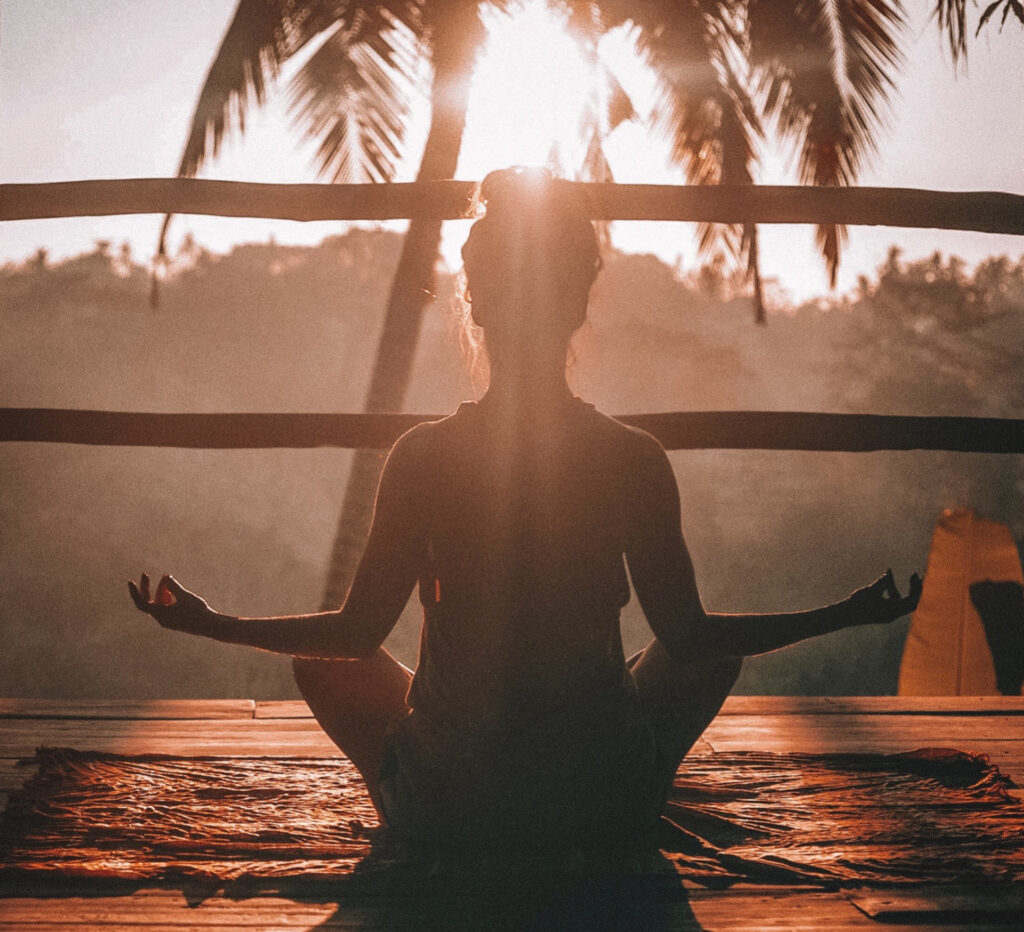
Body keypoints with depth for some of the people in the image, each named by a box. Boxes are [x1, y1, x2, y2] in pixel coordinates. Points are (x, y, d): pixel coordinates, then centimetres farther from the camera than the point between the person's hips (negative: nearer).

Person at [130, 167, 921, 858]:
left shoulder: (423, 456, -12)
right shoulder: (635, 459, -10)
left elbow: (358, 633, -4)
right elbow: (688, 636, -2)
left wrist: (211, 624, 12)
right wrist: (845, 615, 11)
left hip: (448, 811, 0)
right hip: (606, 814, 1)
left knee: (322, 660, 27)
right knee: (718, 652, 28)